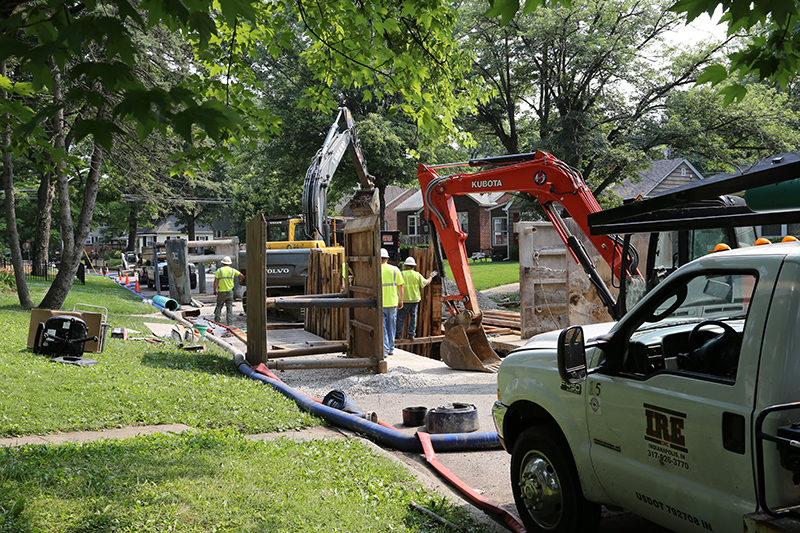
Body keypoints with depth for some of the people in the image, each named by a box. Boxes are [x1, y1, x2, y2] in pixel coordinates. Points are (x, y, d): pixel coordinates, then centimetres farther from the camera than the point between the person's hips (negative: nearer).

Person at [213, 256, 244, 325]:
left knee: (219, 306, 10)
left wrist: (214, 290, 2)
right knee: (229, 307, 6)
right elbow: (241, 276, 4)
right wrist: (241, 281, 25)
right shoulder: (232, 270, 3)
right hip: (230, 291, 2)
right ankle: (229, 322, 4)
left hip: (221, 292, -2)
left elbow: (215, 281, -8)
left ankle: (216, 321, 11)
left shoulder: (219, 270, -3)